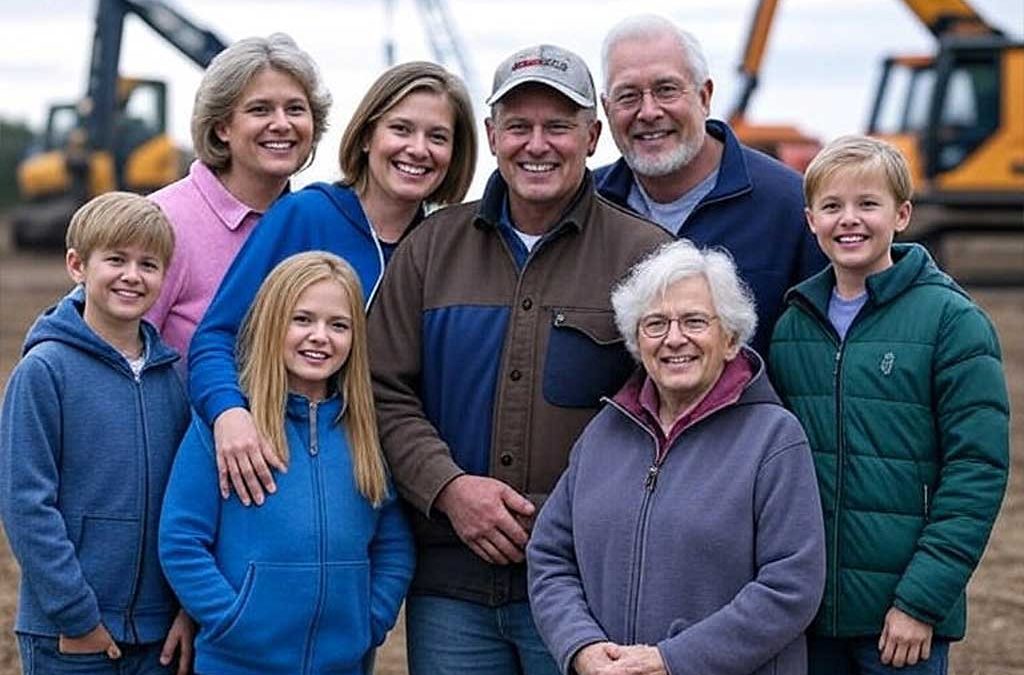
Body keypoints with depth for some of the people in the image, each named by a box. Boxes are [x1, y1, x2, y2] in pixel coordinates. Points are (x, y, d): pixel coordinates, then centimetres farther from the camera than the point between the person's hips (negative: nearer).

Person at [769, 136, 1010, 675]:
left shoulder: (951, 320, -7)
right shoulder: (792, 326, 7)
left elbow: (978, 471, -10)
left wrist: (922, 599, -15)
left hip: (904, 616, -4)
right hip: (806, 608, 4)